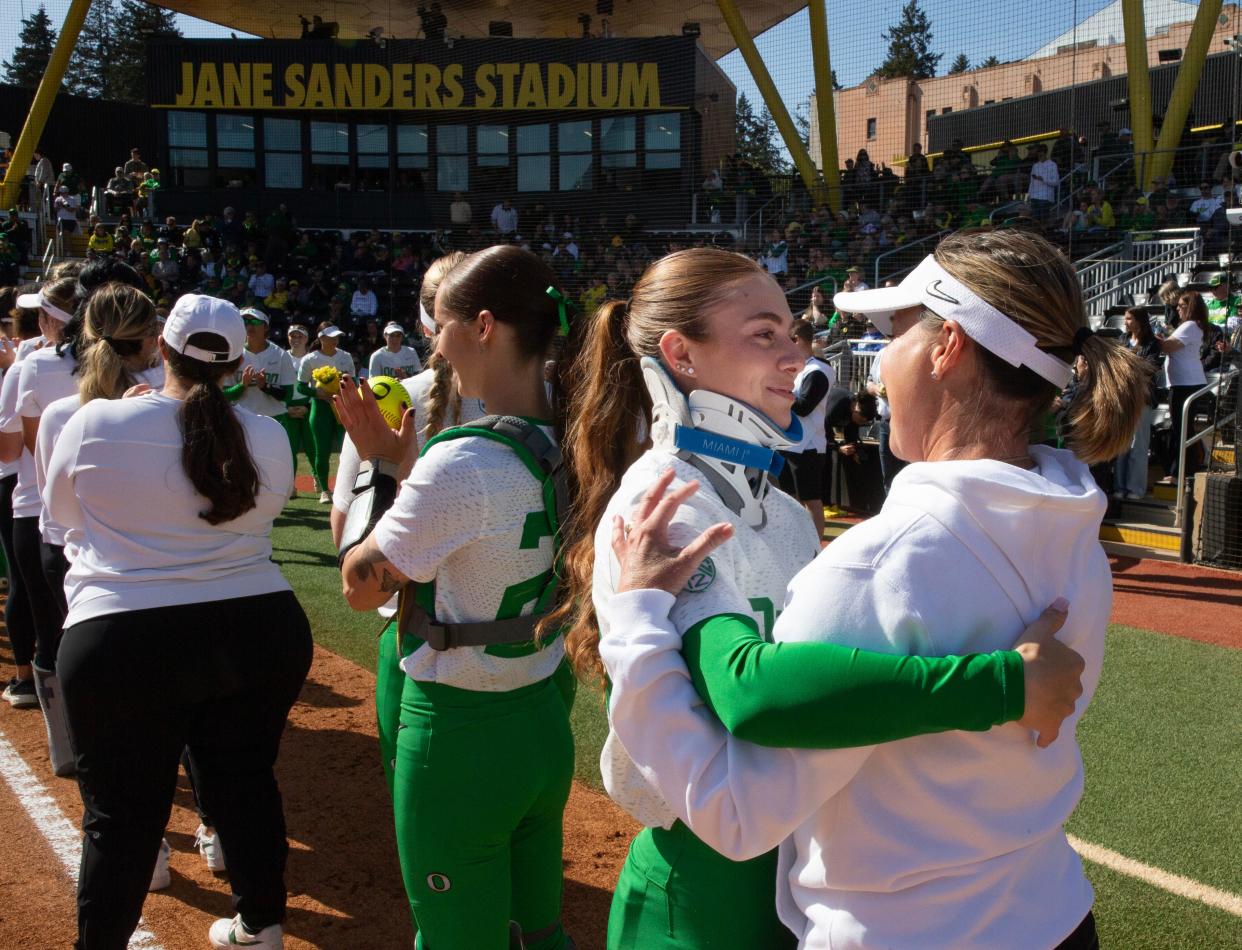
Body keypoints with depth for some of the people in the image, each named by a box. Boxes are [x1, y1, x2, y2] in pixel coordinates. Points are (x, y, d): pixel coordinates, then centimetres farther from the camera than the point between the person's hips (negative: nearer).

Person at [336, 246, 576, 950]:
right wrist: (402, 467, 9)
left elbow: (362, 586, -12)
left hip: (460, 735, -7)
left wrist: (382, 465, -3)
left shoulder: (461, 462, -24)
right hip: (545, 721, 7)